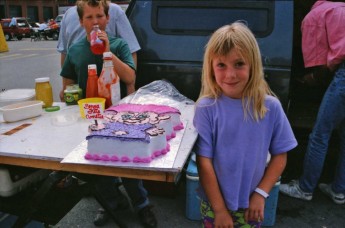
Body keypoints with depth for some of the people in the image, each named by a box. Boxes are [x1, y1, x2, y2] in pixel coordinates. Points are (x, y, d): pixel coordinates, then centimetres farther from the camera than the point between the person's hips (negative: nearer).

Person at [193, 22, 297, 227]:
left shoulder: (270, 107, -10)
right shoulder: (207, 107, -16)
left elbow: (280, 156, -1)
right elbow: (204, 162, -13)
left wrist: (261, 194, -8)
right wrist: (219, 209, -11)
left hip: (251, 206, 2)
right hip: (214, 205, -1)